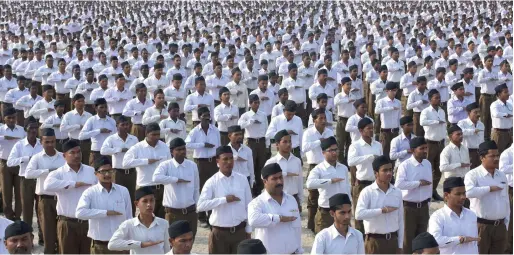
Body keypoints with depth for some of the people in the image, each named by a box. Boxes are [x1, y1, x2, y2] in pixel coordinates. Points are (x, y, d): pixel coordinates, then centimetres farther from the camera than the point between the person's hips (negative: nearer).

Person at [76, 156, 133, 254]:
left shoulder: (123, 191, 1)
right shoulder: (90, 192, -7)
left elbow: (129, 218, 7)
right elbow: (80, 213, -24)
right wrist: (106, 213, -23)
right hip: (100, 245, -2)